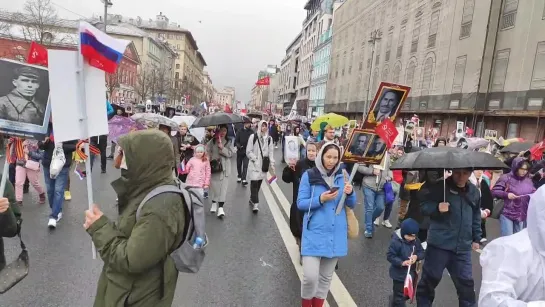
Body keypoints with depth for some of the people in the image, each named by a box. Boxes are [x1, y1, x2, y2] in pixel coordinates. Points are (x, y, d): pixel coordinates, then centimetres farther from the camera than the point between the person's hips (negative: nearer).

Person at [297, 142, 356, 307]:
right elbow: (300, 203, -7)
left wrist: (350, 193, -13)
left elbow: (351, 204, 8)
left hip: (336, 234, 4)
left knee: (326, 276, 14)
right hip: (314, 233, -3)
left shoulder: (343, 176, 4)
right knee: (310, 276, -9)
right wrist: (321, 199, -21)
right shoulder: (309, 175, -7)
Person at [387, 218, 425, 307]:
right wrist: (402, 262, -30)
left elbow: (422, 252, 1)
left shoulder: (415, 240, -4)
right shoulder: (396, 241, -23)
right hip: (399, 274, -7)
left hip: (411, 272, 7)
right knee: (400, 296, 6)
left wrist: (416, 256, -21)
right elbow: (390, 256, -20)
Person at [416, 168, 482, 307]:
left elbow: (476, 216, 18)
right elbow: (423, 206, -5)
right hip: (439, 244, -3)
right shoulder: (441, 186, -8)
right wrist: (437, 208, -24)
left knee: (466, 282, 8)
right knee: (430, 279, 5)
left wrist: (476, 238, 18)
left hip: (462, 246, 4)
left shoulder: (474, 191, 8)